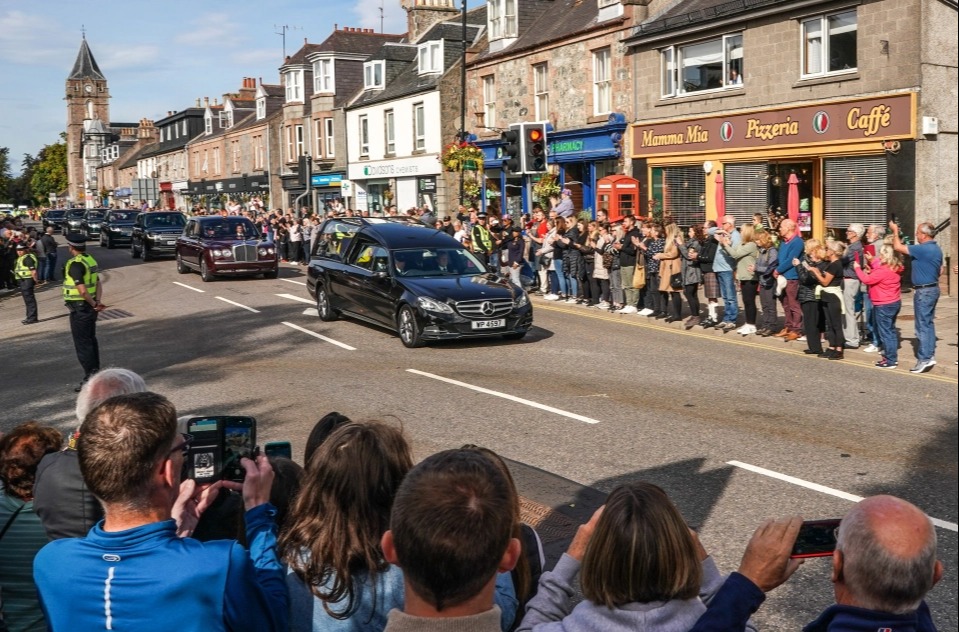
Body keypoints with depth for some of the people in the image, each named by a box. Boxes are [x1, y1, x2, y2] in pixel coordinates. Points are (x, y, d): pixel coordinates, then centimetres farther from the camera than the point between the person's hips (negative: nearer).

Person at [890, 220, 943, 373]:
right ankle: (930, 355, 20)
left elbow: (898, 247, -21)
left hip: (924, 291, -10)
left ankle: (924, 359, -7)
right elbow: (940, 270, 18)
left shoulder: (923, 249, -21)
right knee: (929, 323, 14)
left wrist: (895, 230, -6)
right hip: (933, 288, 10)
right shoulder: (936, 249, 11)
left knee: (922, 325, -7)